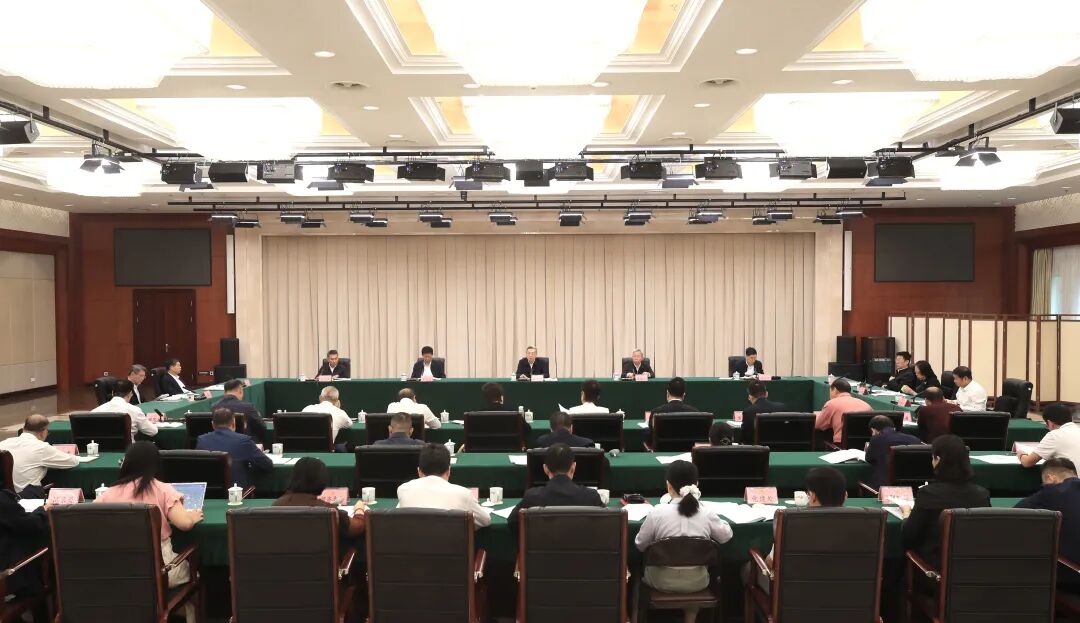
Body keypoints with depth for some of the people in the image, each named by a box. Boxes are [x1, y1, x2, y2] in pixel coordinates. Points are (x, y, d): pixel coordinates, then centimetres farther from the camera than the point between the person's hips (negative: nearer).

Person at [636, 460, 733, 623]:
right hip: (697, 582, 2)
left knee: (646, 569, 30)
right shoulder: (707, 513, -13)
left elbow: (640, 544, -5)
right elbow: (726, 536, 6)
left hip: (663, 581, -2)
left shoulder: (657, 512, -18)